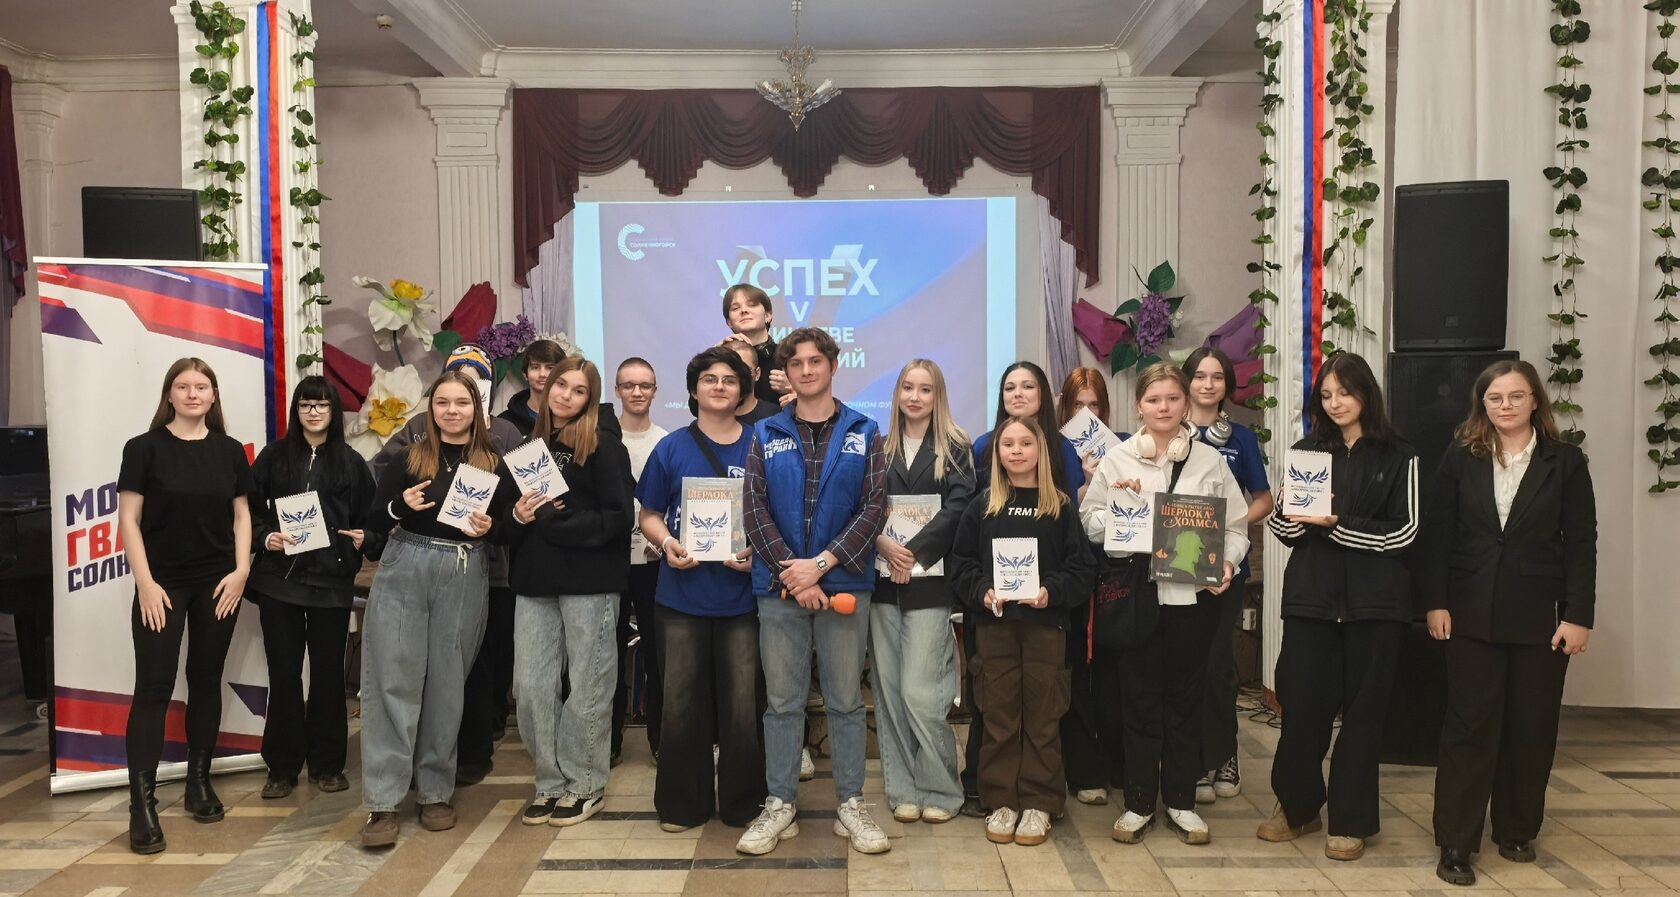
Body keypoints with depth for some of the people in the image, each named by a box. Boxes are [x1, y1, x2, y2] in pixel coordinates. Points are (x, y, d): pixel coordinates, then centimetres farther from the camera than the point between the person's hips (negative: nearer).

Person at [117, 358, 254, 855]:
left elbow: (241, 515, 8)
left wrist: (241, 572, -2)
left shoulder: (230, 450, 5)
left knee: (206, 680, 10)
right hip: (163, 584, -3)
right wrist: (145, 582, -12)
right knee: (154, 686, -4)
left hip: (217, 584, 3)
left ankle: (199, 781, 22)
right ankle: (142, 803, -1)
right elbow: (128, 519, -6)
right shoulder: (144, 448, -4)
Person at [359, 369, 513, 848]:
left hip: (465, 578, 0)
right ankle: (382, 802, 2)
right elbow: (374, 519, 4)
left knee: (447, 683, 7)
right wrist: (401, 505, -15)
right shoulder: (408, 457, 5)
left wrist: (489, 527, -14)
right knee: (393, 680, -3)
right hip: (403, 570, 0)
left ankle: (437, 792, 20)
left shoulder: (495, 463, 5)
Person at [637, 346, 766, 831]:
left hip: (741, 595, 0)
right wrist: (666, 543, -11)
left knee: (743, 702, 4)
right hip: (682, 594, 1)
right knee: (682, 701, 7)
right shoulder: (672, 448, 6)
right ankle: (682, 804, 21)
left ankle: (744, 801, 19)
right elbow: (649, 516, 9)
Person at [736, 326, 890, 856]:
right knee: (782, 701, 7)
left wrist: (820, 564, -13)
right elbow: (755, 509, 0)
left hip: (844, 583, -1)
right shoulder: (766, 435, 7)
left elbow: (874, 508, -3)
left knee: (846, 700, 7)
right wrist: (792, 574, -11)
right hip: (779, 586, 1)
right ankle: (779, 806, 18)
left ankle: (851, 805, 18)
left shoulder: (863, 433, 5)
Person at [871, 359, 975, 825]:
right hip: (882, 580, 4)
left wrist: (913, 552, -16)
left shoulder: (954, 449, 3)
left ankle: (941, 789, 8)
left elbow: (957, 508, -8)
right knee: (889, 690, 6)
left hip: (930, 582, -4)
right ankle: (903, 788, 16)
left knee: (920, 691, -8)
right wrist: (882, 543, -14)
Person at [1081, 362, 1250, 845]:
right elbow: (1089, 523, 4)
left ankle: (1181, 801, 22)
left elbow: (1236, 524, 5)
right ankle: (1139, 802, 17)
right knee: (1140, 697, 6)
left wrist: (1227, 563, -11)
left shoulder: (1209, 459, 6)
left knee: (1185, 697, 10)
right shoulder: (1117, 459, 3)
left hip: (1192, 593, 1)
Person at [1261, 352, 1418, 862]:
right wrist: (1294, 513, -14)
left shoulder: (1398, 457, 2)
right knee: (1301, 703, 3)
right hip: (1310, 596, 2)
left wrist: (1338, 525, -15)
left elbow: (1404, 531, -5)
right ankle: (1297, 806, 22)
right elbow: (1280, 527, 8)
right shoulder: (1306, 451, 8)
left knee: (1363, 709, 5)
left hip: (1374, 601, -1)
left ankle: (1351, 820, 18)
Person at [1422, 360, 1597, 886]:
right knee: (1469, 726, 0)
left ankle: (1516, 831, 26)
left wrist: (1577, 616, -7)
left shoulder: (1565, 462, 1)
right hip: (1472, 616, 0)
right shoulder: (1461, 458, 2)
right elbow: (1437, 533, 1)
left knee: (1531, 729, 9)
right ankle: (1455, 844, 4)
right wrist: (1435, 603, -5)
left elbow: (1581, 544, -1)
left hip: (1540, 619, 1)